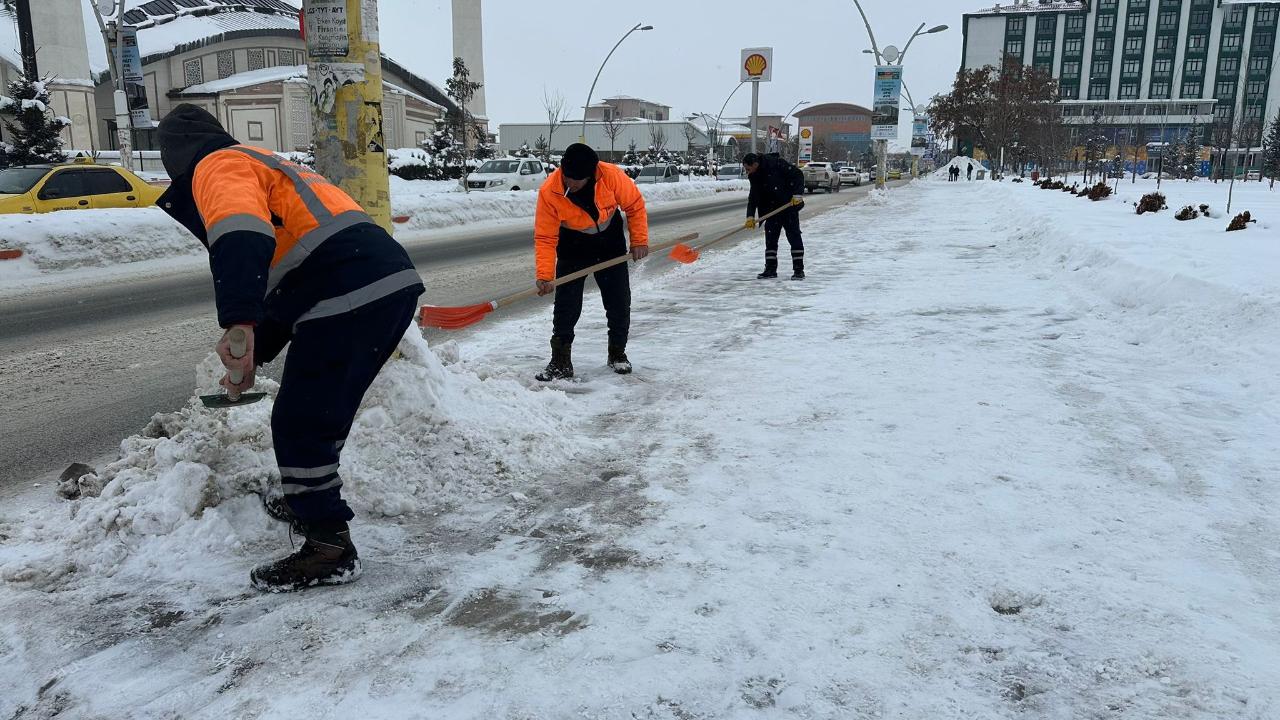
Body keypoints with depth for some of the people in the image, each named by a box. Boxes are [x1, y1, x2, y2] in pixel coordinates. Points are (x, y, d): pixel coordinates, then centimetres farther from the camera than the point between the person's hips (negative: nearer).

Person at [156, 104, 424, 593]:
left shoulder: (218, 168, 3)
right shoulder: (263, 166, 34)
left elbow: (240, 236, -23)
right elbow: (281, 279, 38)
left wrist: (238, 323, -35)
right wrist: (252, 356, 43)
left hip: (348, 299, -10)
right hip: (394, 282, 10)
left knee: (297, 424, 1)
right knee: (323, 413, 26)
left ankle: (329, 547, 8)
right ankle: (310, 502, 43)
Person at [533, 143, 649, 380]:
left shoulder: (612, 176, -28)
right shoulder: (549, 192, -29)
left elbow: (635, 205, -10)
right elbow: (545, 238, -23)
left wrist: (639, 240, -11)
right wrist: (544, 276, -32)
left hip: (610, 241, 1)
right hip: (573, 246, -1)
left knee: (619, 302, 4)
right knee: (566, 304, -8)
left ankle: (618, 353, 22)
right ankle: (561, 362, 1)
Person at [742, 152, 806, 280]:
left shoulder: (776, 164, -17)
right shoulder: (755, 177, 4)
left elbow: (797, 174, -16)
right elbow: (753, 197, 6)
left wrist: (798, 194, -21)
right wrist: (750, 216, -4)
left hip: (789, 206, -7)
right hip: (772, 209, 7)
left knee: (794, 237, -3)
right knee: (770, 238, 5)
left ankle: (799, 269, 0)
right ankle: (771, 269, 12)